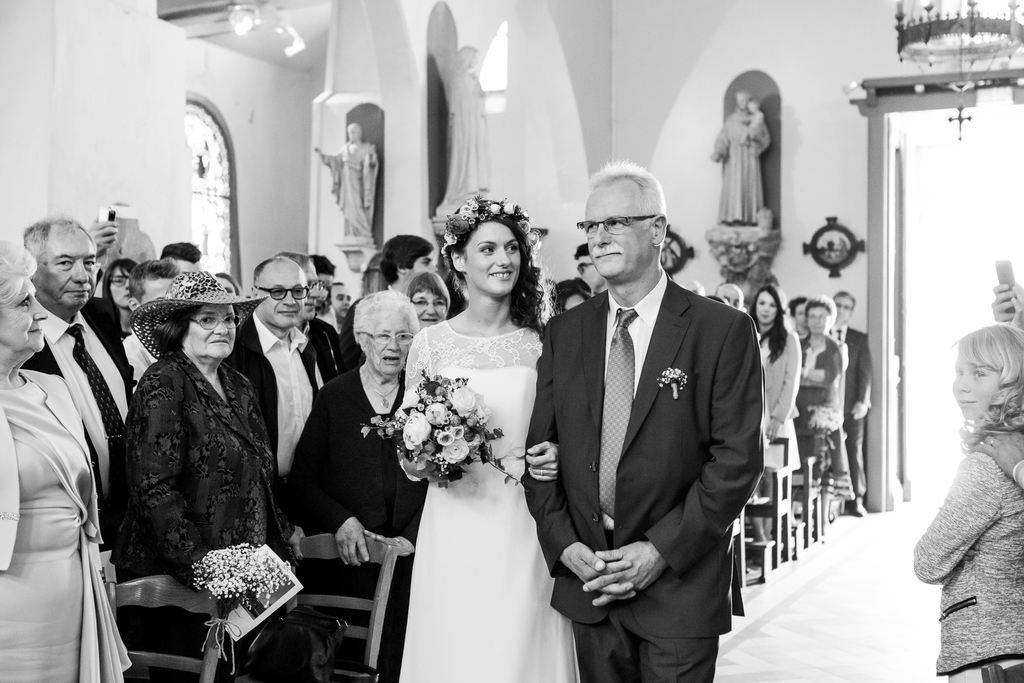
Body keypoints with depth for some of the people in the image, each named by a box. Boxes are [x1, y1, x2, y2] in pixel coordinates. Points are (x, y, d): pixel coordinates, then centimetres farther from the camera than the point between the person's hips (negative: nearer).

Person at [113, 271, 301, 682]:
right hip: (175, 578, -7)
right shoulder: (163, 384, -11)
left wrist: (284, 533, 13)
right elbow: (154, 489, -18)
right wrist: (198, 561, -24)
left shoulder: (238, 386, 12)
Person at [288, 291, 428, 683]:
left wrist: (412, 537, -8)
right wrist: (340, 521, -11)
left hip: (408, 559, 1)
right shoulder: (333, 397, 4)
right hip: (345, 560, 0)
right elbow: (302, 480, 3)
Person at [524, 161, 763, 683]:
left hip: (680, 583, -3)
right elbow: (540, 448, 6)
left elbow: (738, 458, -11)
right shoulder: (564, 332, 6)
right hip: (585, 579, 4)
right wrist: (564, 544, -6)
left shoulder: (724, 331, -7)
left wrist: (661, 550, -15)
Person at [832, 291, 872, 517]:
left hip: (852, 406, 1)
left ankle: (855, 500, 11)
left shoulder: (860, 339, 10)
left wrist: (862, 401, -6)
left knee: (855, 452, 4)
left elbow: (865, 372, 5)